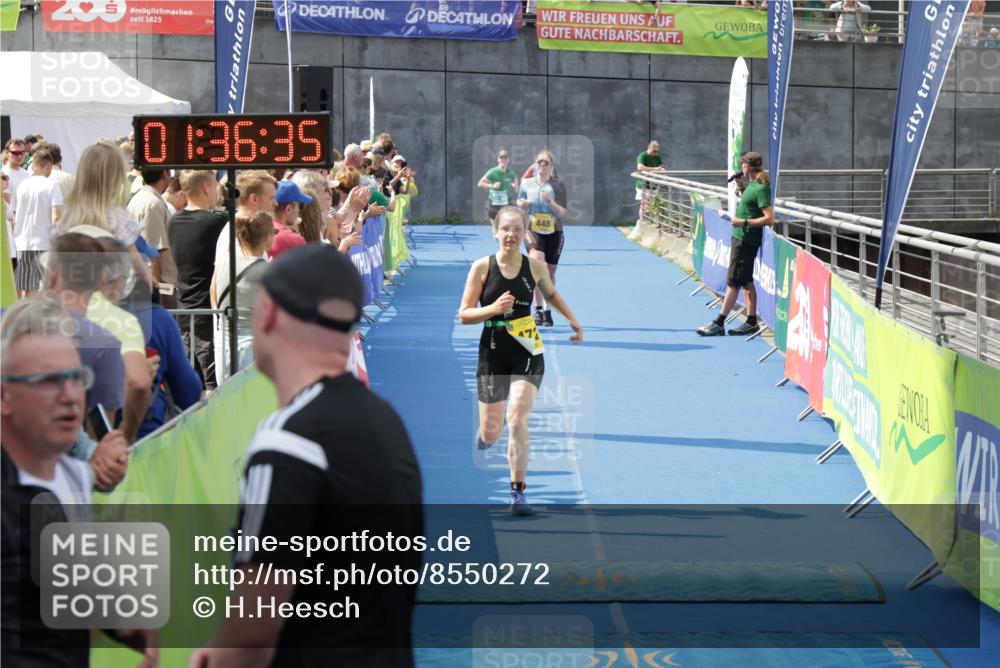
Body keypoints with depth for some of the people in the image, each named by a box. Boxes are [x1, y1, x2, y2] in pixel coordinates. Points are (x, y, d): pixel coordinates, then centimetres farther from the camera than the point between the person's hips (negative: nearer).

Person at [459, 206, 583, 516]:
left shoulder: (535, 267, -2)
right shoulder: (482, 267, -8)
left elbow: (551, 294, 20)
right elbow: (464, 314, -6)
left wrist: (573, 321, 12)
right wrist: (493, 309, -22)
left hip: (527, 353, 0)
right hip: (493, 354, 0)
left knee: (517, 419, -18)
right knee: (491, 434, 5)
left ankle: (518, 491, -10)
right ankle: (485, 431, 46)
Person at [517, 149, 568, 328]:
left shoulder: (558, 185, -2)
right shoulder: (526, 184, 4)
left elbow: (563, 213, -6)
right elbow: (519, 203, 20)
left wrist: (549, 201, -22)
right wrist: (521, 204, -3)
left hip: (553, 233, 1)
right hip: (533, 231, -1)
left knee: (550, 272, 8)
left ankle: (547, 310, 26)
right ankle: (538, 308, -20)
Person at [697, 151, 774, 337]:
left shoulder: (761, 189, -19)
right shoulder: (753, 184, 9)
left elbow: (769, 218, -23)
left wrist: (744, 222, -23)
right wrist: (742, 188, 11)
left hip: (745, 240, -10)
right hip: (740, 237, 10)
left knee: (733, 282, -6)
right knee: (746, 282, 13)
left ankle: (718, 324, -4)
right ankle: (752, 322, 18)